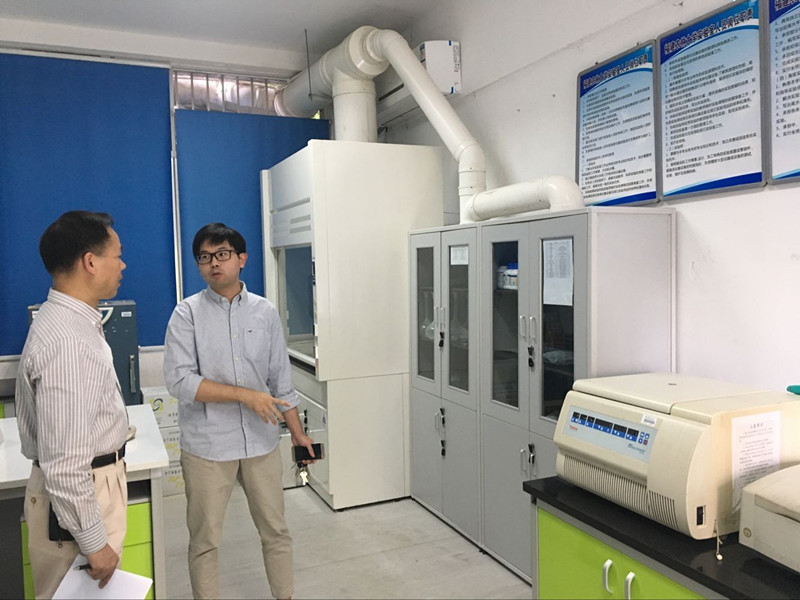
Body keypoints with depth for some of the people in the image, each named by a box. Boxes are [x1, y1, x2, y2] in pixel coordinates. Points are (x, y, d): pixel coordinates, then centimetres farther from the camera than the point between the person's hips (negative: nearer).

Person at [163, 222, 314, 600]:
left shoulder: (265, 312, 3)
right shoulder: (187, 314, -5)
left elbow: (281, 380, 8)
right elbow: (179, 380, -15)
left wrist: (297, 432, 9)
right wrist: (245, 394, -19)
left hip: (261, 441, 3)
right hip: (207, 445, -2)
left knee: (275, 530, 15)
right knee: (205, 540, 10)